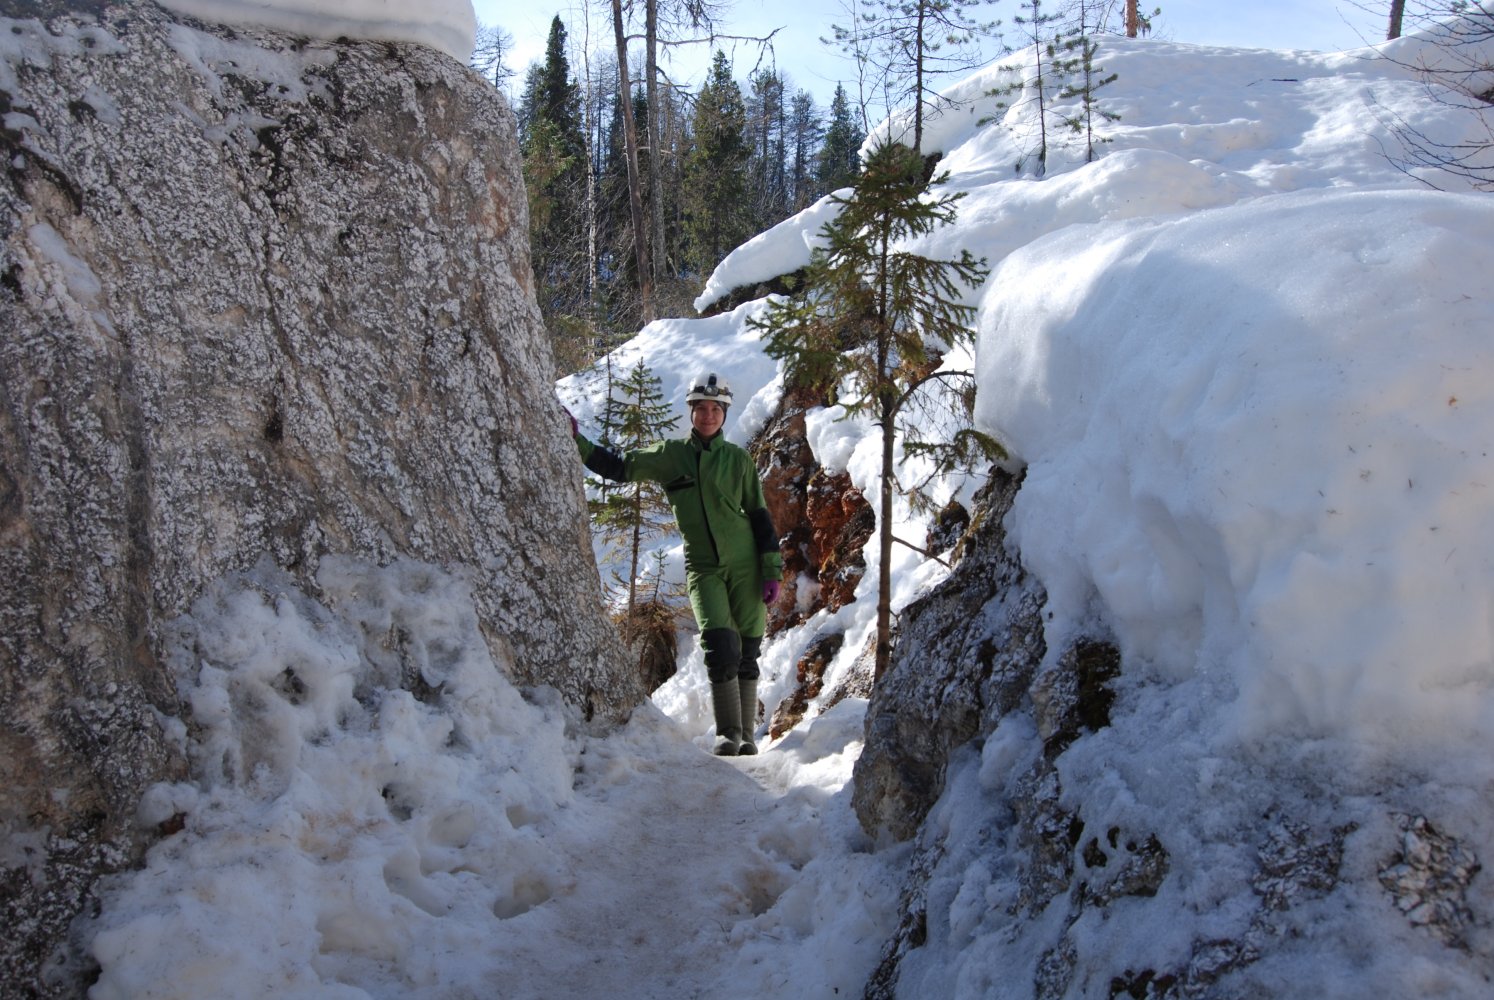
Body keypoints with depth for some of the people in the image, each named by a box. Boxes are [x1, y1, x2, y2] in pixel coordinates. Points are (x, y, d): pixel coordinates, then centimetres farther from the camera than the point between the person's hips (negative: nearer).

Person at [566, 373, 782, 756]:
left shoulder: (738, 459, 3)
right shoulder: (669, 456, 5)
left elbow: (759, 516, 5)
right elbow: (617, 468, 8)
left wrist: (772, 572, 0)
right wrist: (576, 441, -3)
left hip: (745, 566, 0)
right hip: (703, 568, 0)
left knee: (747, 653, 2)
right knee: (720, 647, -16)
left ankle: (746, 734, 14)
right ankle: (728, 731, -3)